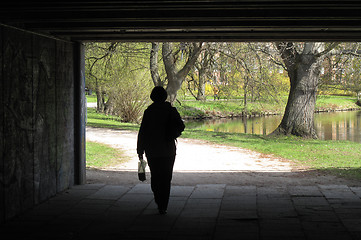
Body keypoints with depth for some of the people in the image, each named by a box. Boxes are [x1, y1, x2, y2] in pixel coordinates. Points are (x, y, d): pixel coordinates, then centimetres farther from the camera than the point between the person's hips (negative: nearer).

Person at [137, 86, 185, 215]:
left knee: (155, 176, 17)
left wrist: (140, 150, 2)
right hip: (168, 150, 0)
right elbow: (180, 126, -11)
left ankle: (159, 201, 15)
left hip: (152, 151, 0)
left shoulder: (148, 112, -4)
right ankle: (163, 207, 1)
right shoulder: (171, 110, -2)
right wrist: (171, 136, 7)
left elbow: (142, 132, -4)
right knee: (166, 179, 5)